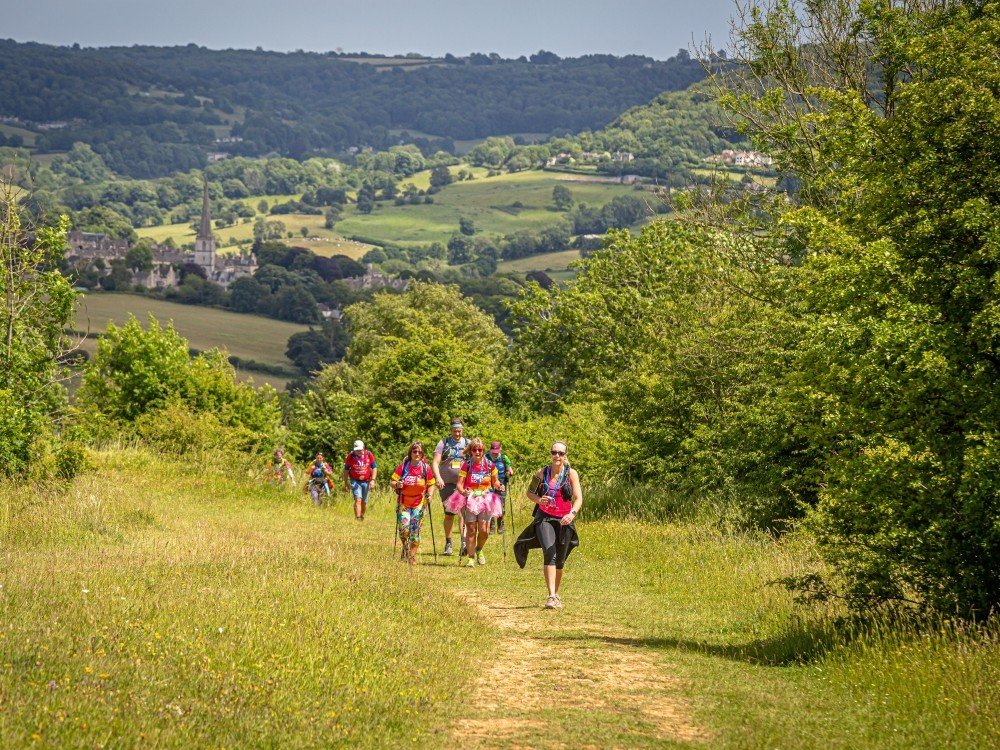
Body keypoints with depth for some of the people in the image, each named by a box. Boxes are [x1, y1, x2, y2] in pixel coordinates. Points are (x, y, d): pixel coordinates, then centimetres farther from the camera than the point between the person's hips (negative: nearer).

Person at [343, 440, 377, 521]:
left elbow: (374, 468, 1)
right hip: (355, 481, -2)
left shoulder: (369, 455, -6)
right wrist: (346, 483, 3)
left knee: (364, 502, 12)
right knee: (358, 500, -16)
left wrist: (373, 480, -9)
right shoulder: (351, 456, -9)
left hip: (366, 481, 2)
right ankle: (357, 518, -20)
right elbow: (346, 470, 1)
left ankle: (362, 516, 32)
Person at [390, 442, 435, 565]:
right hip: (403, 503, -1)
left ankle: (412, 556, 15)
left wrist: (429, 495, -10)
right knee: (404, 529, -13)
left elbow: (431, 485, 8)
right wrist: (397, 484, -23)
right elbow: (391, 483, -1)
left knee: (415, 531, 1)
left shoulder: (426, 468, -2)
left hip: (419, 504, 1)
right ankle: (405, 547, 18)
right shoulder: (403, 467, -5)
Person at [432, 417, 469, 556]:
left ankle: (465, 542, -19)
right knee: (449, 514, 4)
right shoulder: (444, 443, 6)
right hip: (447, 483, 0)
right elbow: (435, 462, -1)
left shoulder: (468, 444, 9)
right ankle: (448, 544, 15)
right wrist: (438, 477, -18)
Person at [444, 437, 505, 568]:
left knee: (484, 530, -6)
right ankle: (471, 557, 8)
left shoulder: (489, 465, 1)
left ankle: (479, 550, 24)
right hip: (469, 500, -1)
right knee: (471, 530, -4)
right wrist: (463, 492, -30)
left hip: (485, 500, 2)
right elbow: (459, 484, -10)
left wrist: (499, 486, -9)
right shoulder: (466, 465, -6)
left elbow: (495, 482, 13)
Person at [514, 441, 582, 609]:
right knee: (550, 553, -22)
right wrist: (538, 500, -9)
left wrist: (572, 514, -30)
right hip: (544, 518, -1)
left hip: (564, 520, 1)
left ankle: (556, 594, 34)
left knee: (560, 560, 11)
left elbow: (578, 498, -11)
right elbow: (530, 492, 14)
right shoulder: (541, 473, 1)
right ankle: (551, 596, -30)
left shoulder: (571, 474, -3)